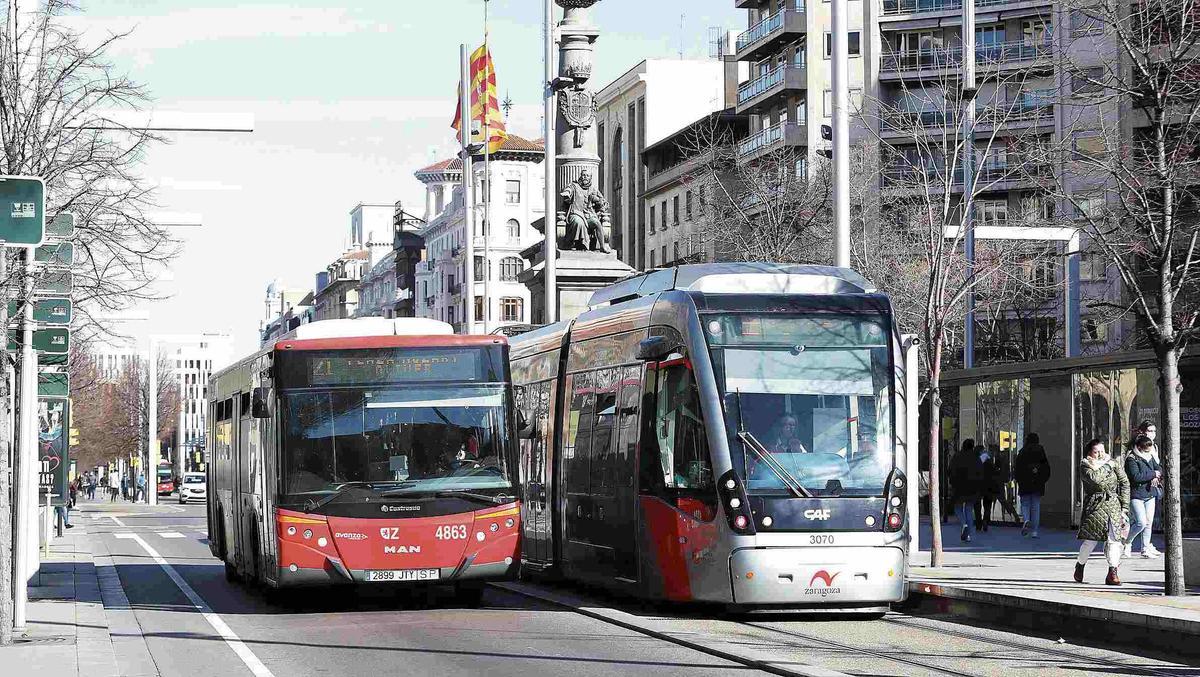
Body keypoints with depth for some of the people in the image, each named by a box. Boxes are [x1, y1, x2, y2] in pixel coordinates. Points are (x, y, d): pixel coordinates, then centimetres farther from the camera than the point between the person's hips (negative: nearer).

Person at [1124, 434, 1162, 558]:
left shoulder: (1150, 457, 12)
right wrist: (1153, 474, -15)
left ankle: (1146, 548, 16)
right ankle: (1126, 543, 7)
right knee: (1141, 523, -14)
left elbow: (1159, 468, 13)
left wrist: (1156, 477, -10)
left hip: (1149, 494, 7)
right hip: (1136, 495, -7)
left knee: (1149, 522, 7)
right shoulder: (1131, 459, -12)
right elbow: (1136, 476, -23)